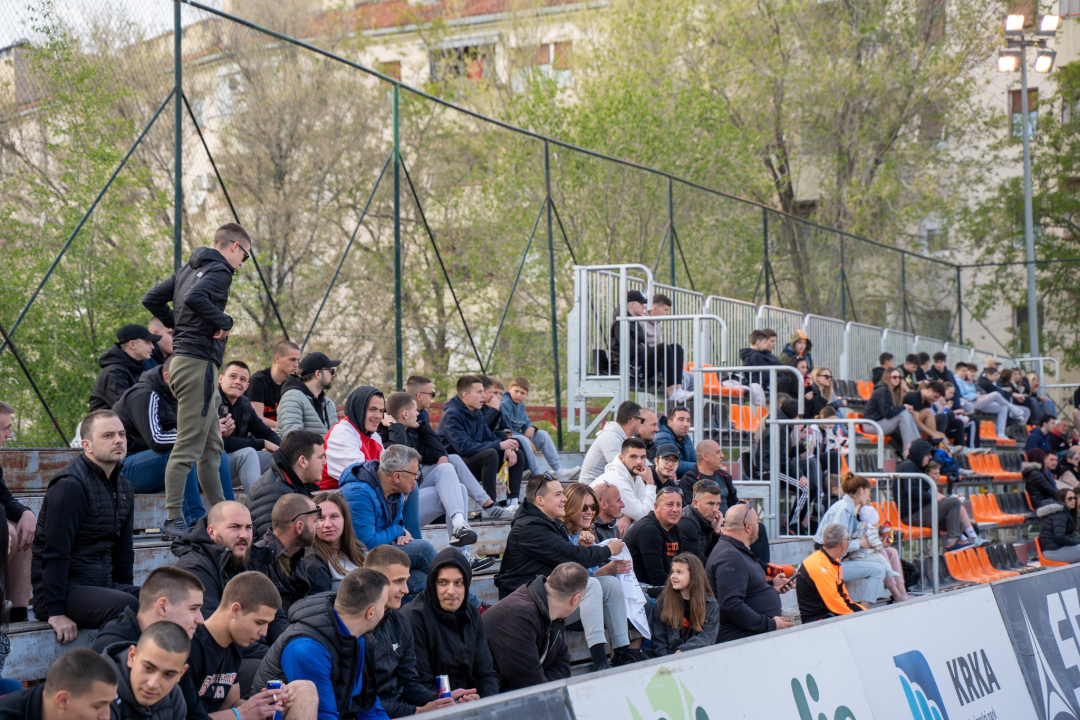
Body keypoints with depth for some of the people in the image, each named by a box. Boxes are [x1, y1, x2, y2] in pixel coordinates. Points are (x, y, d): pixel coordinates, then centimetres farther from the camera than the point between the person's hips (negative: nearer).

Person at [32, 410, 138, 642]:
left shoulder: (123, 487, 14)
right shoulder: (71, 485, -14)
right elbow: (55, 552, -18)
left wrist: (127, 589, 16)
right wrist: (56, 612, -21)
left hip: (103, 585, 8)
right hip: (66, 589, -8)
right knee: (125, 606, -33)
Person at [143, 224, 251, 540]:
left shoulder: (189, 268, 18)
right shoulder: (220, 271, -10)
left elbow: (151, 299, 21)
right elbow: (193, 298, -30)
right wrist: (223, 322, -17)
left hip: (185, 359, 10)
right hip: (198, 363, -10)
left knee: (212, 446, 16)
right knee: (187, 447, -10)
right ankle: (173, 522, -10)